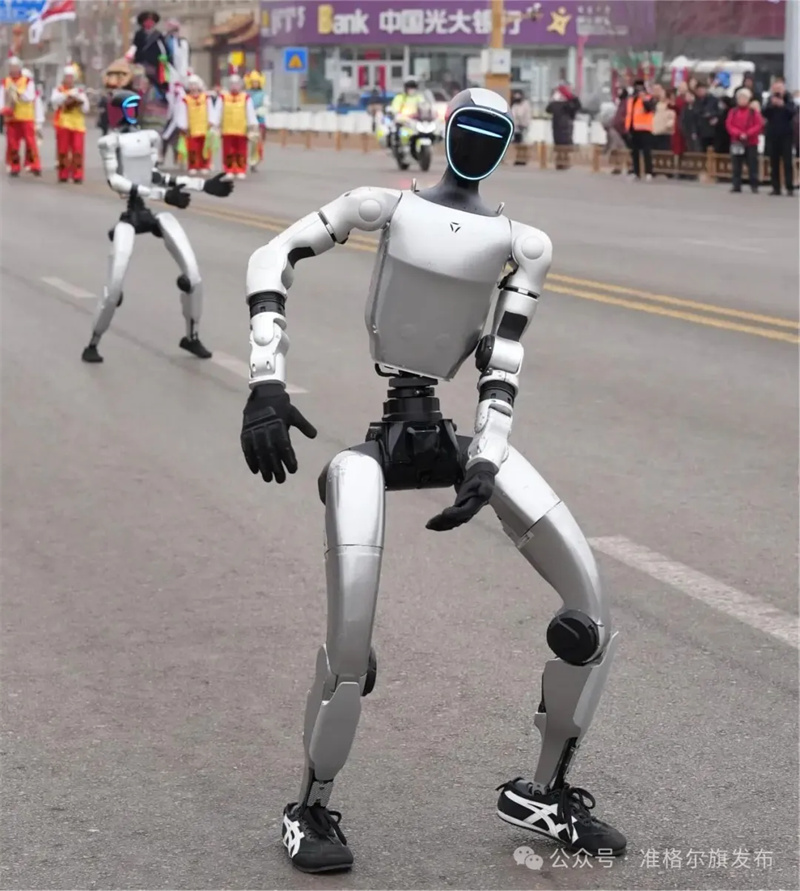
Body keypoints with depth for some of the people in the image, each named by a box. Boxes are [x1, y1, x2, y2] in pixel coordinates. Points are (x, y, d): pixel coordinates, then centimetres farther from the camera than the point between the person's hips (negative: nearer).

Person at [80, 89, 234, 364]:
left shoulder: (150, 137, 11)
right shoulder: (110, 141, -7)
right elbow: (115, 181, -17)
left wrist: (204, 185, 13)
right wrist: (162, 194, -24)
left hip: (155, 212, 5)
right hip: (128, 214, -5)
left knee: (193, 276, -2)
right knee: (114, 288, -12)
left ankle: (191, 337, 19)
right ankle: (93, 344, 11)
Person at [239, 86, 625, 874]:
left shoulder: (522, 245, 7)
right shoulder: (386, 205, -2)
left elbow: (502, 365, 4)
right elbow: (271, 261, -4)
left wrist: (485, 463, -7)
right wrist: (267, 387, -13)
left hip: (448, 435, 5)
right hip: (365, 426, -4)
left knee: (591, 610, 1)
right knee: (350, 643, -20)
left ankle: (544, 792, 23)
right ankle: (309, 812, 9)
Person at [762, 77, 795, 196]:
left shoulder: (789, 98, -1)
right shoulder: (770, 99, 6)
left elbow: (793, 112, -15)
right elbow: (764, 113, -5)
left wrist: (783, 105, -30)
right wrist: (771, 104, -22)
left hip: (786, 134, -3)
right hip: (772, 134, 3)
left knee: (787, 161, -6)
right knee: (774, 162, 4)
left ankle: (790, 188, -7)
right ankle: (776, 187, 8)